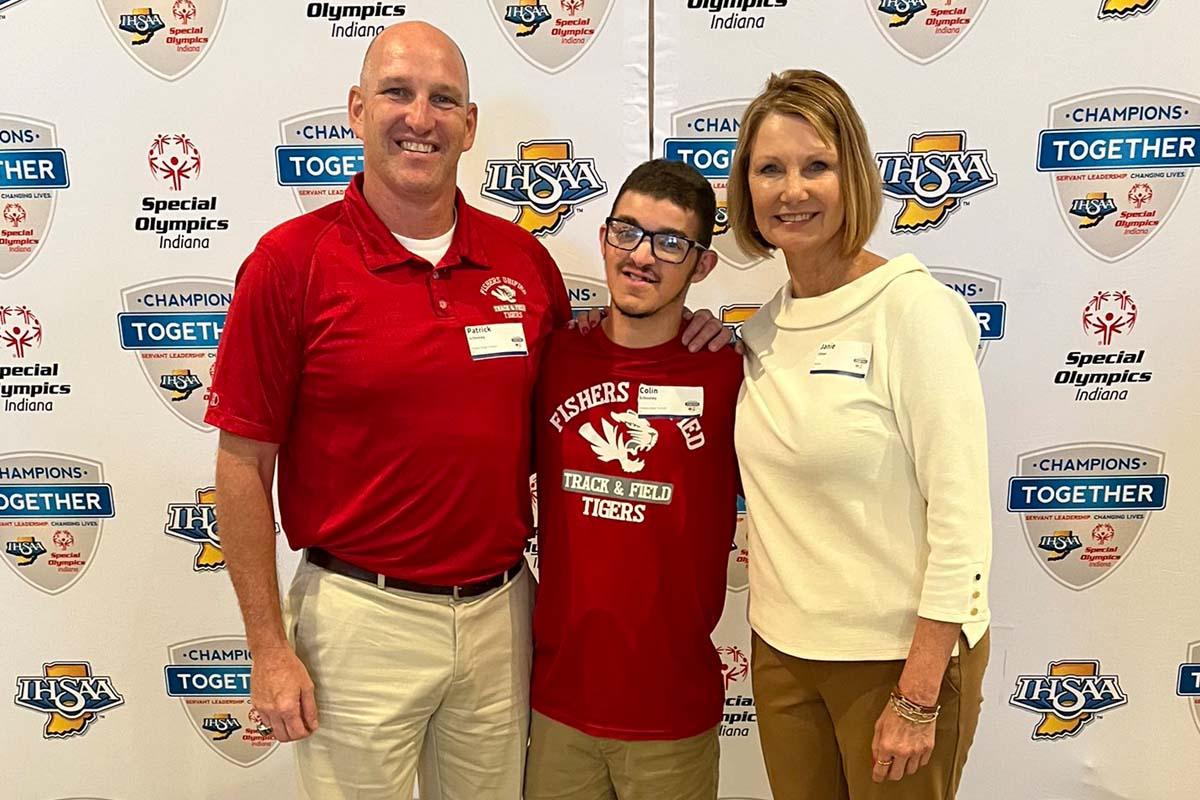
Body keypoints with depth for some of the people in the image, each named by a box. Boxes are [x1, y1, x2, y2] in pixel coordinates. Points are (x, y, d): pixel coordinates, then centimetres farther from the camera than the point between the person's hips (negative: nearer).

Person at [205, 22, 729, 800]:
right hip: (360, 615, -3)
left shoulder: (523, 256, 1)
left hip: (501, 611, 4)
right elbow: (243, 463, -7)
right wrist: (269, 646, -7)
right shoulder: (291, 261, -10)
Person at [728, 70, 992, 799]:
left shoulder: (912, 308, -15)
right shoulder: (764, 324, 3)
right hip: (782, 649, 6)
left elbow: (963, 517, -16)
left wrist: (919, 697, -15)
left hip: (900, 654, -5)